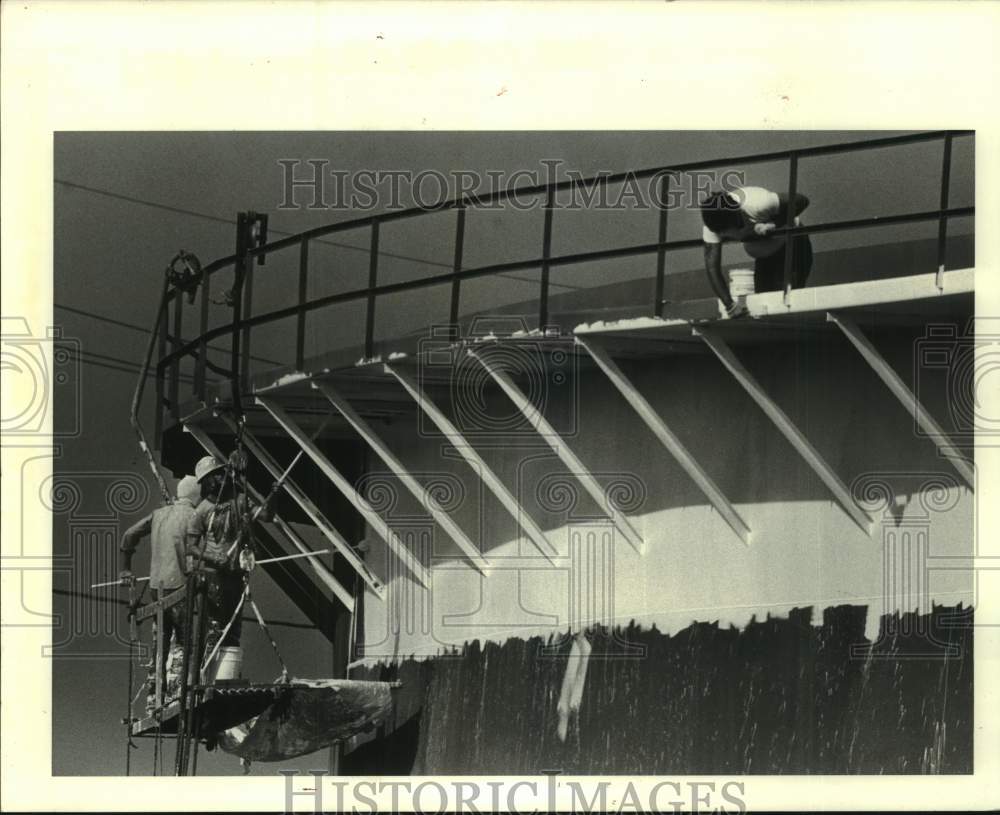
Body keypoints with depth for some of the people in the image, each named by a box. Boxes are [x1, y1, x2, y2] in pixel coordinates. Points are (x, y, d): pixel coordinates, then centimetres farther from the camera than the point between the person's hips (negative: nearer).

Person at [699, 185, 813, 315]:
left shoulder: (755, 204, -38)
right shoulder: (713, 224, -23)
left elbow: (802, 201, -27)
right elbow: (712, 267, -25)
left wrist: (774, 225, -36)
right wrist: (729, 304, -34)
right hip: (764, 257, 5)